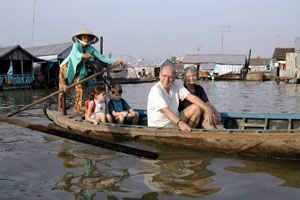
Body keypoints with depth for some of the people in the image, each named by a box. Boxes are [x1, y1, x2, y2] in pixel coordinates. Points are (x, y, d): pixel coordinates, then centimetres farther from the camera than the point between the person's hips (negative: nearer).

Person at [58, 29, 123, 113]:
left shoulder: (91, 49, -9)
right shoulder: (76, 45, -23)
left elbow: (102, 57, -10)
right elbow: (75, 52, -45)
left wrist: (115, 62, -21)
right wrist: (83, 56, -68)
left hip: (78, 70, 4)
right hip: (66, 67, -4)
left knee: (80, 89, -2)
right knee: (63, 88, 1)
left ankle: (77, 108, 8)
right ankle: (60, 106, 18)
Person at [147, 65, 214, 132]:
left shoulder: (177, 84, 0)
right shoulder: (155, 90, -20)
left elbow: (191, 97, -9)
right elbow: (166, 111, -32)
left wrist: (207, 109, -21)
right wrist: (180, 123, -47)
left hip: (175, 120, 7)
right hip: (160, 127, -7)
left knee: (196, 108, -10)